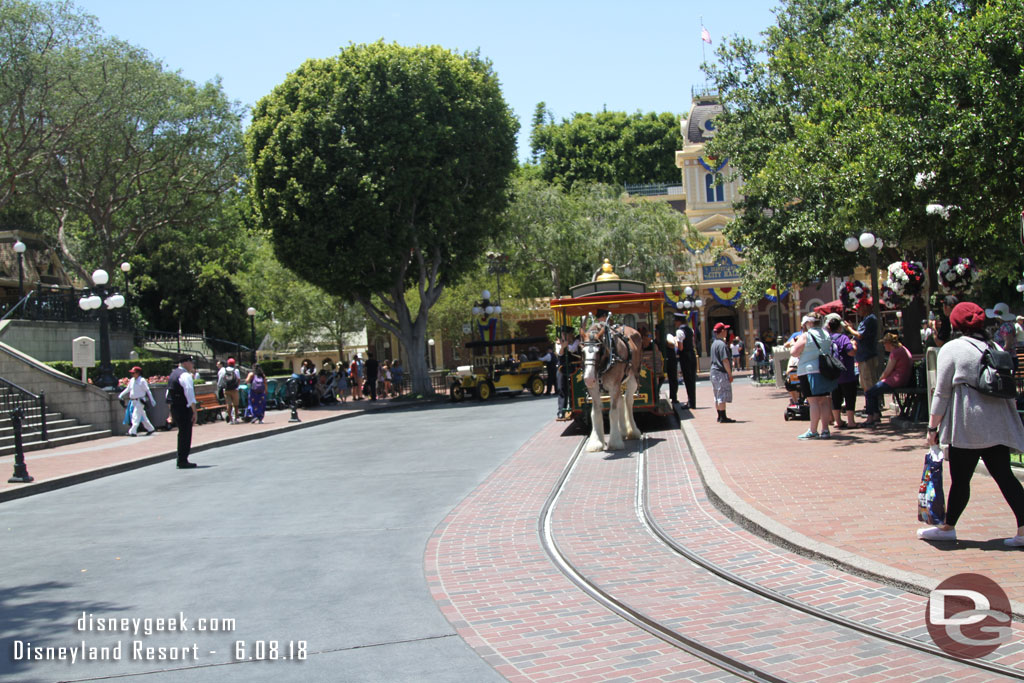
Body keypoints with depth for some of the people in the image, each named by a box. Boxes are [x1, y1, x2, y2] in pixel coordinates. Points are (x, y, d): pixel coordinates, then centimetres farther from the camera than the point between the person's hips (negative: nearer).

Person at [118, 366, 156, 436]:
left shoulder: (142, 381, -9)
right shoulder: (131, 380, 12)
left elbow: (148, 391, -6)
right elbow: (128, 389, 24)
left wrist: (152, 400, -7)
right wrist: (121, 396, 19)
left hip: (140, 401, -7)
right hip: (133, 401, 7)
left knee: (136, 416, -14)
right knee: (142, 417, 14)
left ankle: (133, 431, -18)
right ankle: (150, 429, 25)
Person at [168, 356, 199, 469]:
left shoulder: (173, 374, 16)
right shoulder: (185, 375, -14)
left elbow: (168, 393, 21)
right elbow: (190, 394, -21)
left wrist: (171, 412, 25)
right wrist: (195, 411, -20)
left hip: (174, 407, 10)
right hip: (184, 409, -10)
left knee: (182, 434, 18)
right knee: (185, 435, -4)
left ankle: (181, 460, 23)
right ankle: (183, 461, -3)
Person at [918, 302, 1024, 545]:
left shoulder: (951, 349, -3)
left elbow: (942, 393, -5)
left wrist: (933, 427, 1)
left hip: (967, 426, -5)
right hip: (999, 426, 5)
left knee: (960, 479, 4)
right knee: (1004, 476, 4)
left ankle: (948, 527, 15)